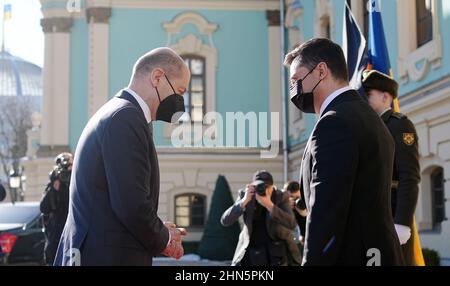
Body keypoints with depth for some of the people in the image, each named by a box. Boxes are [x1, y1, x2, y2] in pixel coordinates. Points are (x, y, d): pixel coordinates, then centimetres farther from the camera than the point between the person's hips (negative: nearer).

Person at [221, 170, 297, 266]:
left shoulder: (281, 197, -14)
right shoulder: (245, 194, -10)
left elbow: (291, 224, -28)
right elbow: (225, 221, -17)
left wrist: (269, 205, -37)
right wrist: (244, 201, -29)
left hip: (275, 248, -2)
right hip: (250, 247, 2)